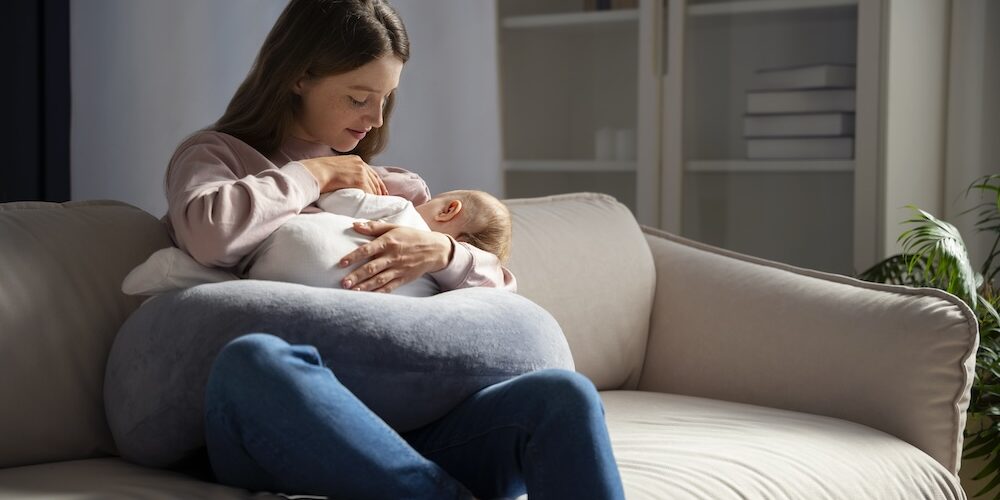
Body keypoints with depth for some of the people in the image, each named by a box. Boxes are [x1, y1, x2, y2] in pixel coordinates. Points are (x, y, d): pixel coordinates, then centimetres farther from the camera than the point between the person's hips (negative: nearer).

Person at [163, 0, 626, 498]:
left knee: (563, 396, -27)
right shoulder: (217, 155, 15)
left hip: (398, 433, 3)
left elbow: (502, 288, 18)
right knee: (254, 358, -40)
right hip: (274, 431, -3)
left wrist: (441, 252, -2)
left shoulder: (398, 189, 27)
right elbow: (210, 235, -10)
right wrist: (313, 174, 5)